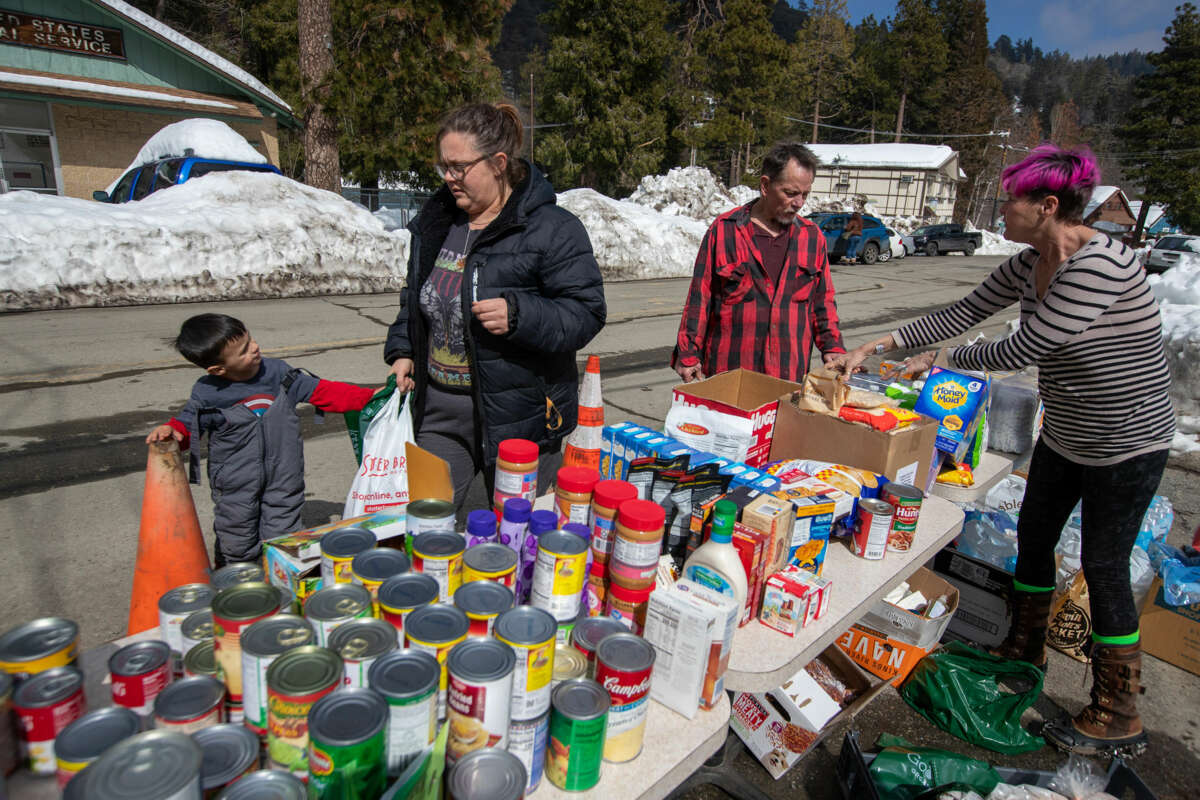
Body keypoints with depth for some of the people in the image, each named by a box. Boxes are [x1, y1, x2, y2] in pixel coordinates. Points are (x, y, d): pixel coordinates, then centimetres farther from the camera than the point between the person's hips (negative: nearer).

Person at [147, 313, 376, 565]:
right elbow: (186, 425, 3)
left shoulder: (277, 372, -5)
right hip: (235, 489, -1)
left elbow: (322, 391, 0)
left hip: (283, 481, 1)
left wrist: (369, 396, -6)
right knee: (236, 551, 12)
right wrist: (169, 431, -22)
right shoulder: (206, 395, -11)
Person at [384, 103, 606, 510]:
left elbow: (585, 314, -14)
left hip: (519, 418, -5)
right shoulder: (434, 221, 10)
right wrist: (401, 350, 10)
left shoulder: (552, 229, -11)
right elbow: (414, 298, 23)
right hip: (439, 414, 6)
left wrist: (518, 314, -28)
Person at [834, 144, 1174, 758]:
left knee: (1104, 567, 0)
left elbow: (1019, 352, -26)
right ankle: (1023, 654, 38)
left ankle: (1118, 720, 19)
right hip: (1065, 436, 9)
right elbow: (960, 315, 4)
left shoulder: (1099, 265, -28)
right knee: (1033, 539, 16)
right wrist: (874, 347, -1)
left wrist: (942, 360, -10)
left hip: (1127, 443, -9)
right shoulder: (1029, 265, 0)